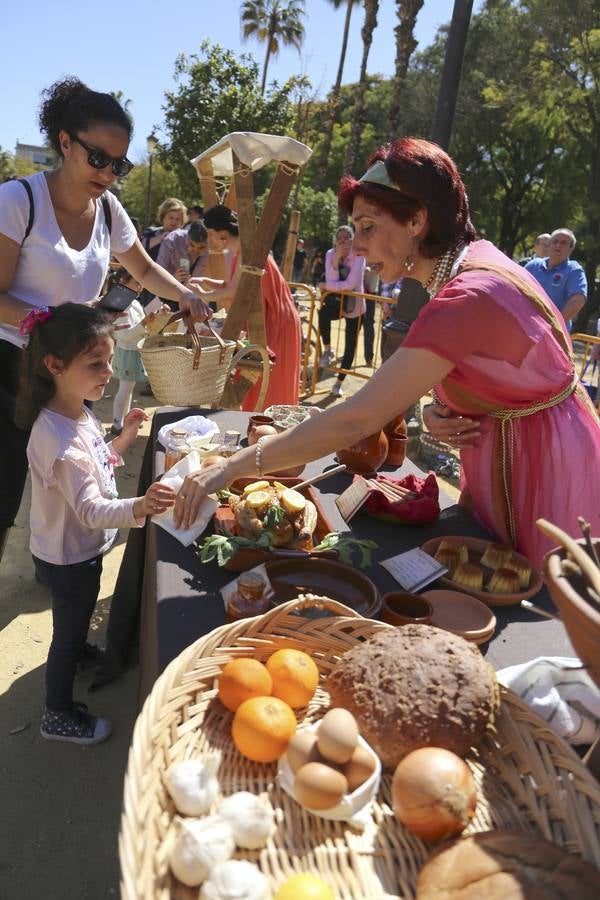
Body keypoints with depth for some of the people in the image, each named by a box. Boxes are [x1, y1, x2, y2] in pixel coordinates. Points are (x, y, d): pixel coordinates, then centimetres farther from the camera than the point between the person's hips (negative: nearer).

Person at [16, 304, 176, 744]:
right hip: (69, 556, -8)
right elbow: (90, 510, -39)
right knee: (69, 630, 12)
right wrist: (139, 507, -56)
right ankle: (59, 715, 35)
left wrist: (123, 440, 0)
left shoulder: (78, 412, -4)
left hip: (77, 548, 9)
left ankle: (77, 654, 61)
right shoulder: (59, 439, -35)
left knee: (76, 618, 33)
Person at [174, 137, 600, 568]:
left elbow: (356, 420, -35)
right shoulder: (471, 260, -1)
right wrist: (439, 414, -13)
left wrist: (231, 468, -30)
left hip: (543, 468, -8)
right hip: (505, 453, 8)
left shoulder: (467, 298, -31)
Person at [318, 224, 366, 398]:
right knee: (323, 312, -33)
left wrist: (328, 287, -18)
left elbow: (351, 284, -25)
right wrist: (336, 259, -27)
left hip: (354, 305, -2)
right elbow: (331, 281, -16)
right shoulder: (330, 254, -5)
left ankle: (339, 382, 16)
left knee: (350, 346, 1)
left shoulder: (358, 255, -16)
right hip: (337, 302, 2)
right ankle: (327, 351, -12)